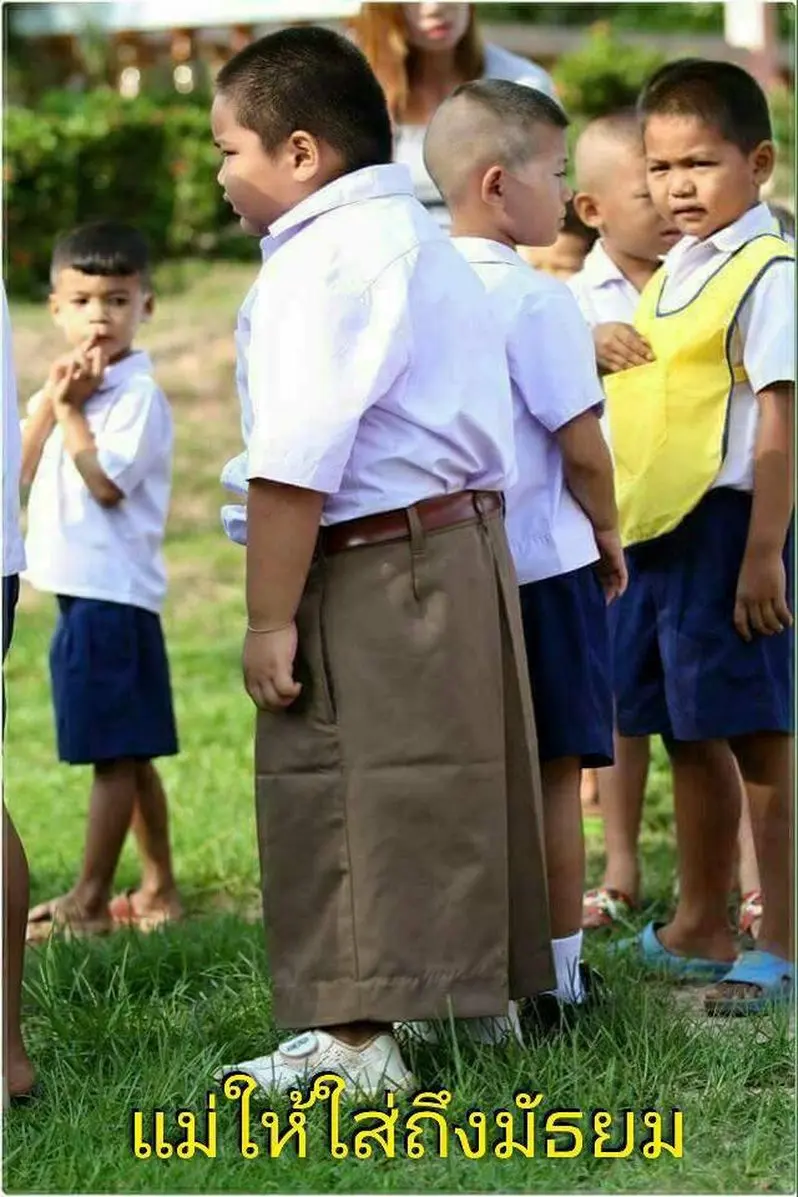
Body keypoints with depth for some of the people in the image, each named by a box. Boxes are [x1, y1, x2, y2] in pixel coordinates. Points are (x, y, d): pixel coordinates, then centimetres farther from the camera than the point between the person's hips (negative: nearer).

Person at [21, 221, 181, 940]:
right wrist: (51, 399, -3)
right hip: (82, 591, 9)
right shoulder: (66, 386, 16)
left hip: (113, 593, -9)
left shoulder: (137, 393, -11)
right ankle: (158, 891, 21)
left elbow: (105, 483, -20)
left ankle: (90, 903, -1)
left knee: (116, 753, -4)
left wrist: (69, 408, -12)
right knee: (127, 753, 14)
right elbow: (22, 471, 8)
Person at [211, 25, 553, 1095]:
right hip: (465, 534, 10)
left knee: (338, 795, -5)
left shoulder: (323, 254, -15)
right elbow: (485, 431, 23)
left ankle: (355, 1038, -3)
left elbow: (296, 462, -23)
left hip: (374, 568, -10)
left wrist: (269, 619, -21)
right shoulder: (419, 236, 18)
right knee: (449, 784, 18)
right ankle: (482, 989, 29)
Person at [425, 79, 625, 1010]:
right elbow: (581, 445, -14)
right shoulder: (535, 301, -15)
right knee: (553, 774, 3)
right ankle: (557, 973, 9)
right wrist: (607, 531, 4)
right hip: (542, 565, -6)